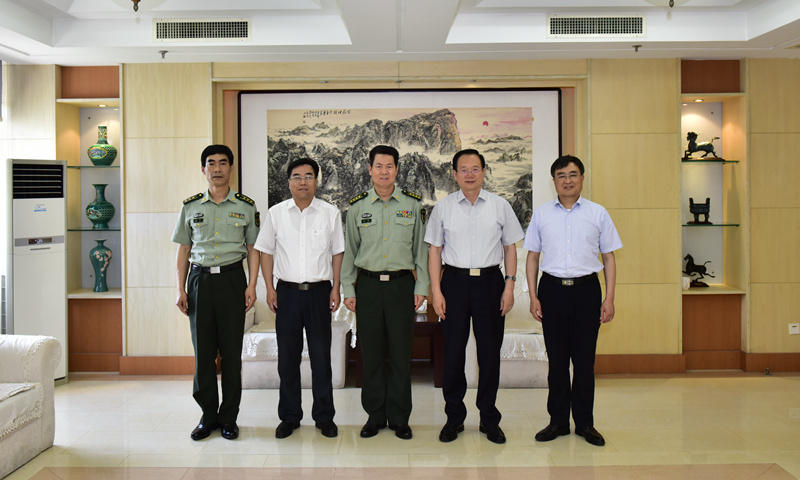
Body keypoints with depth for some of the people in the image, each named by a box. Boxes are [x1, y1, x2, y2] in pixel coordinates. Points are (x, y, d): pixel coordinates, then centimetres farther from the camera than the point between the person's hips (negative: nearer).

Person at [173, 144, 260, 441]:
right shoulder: (191, 206, 8)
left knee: (232, 351, 2)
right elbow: (184, 250, 10)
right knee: (203, 351, 4)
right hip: (200, 280, 1)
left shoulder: (246, 206, 4)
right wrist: (181, 289, 4)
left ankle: (229, 417, 14)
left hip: (232, 278, -1)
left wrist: (252, 286, -5)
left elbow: (252, 249, 5)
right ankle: (208, 414, 17)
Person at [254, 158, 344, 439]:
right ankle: (289, 416, 20)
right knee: (287, 356, 7)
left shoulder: (330, 213, 3)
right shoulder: (276, 213, 4)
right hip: (287, 291, 1)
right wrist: (269, 288, 1)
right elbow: (266, 251, 8)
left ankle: (324, 416, 18)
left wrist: (335, 288, 2)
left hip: (319, 290, -1)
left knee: (321, 355, 5)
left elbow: (337, 252, 7)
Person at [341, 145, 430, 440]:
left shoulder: (412, 205, 4)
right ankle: (375, 416, 19)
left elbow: (421, 248, 7)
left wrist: (421, 286, 2)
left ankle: (399, 418, 16)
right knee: (371, 353, 6)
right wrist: (348, 289, 4)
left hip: (401, 284, 0)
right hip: (368, 285, 1)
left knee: (401, 353, 3)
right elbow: (349, 250, 9)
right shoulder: (357, 207, 6)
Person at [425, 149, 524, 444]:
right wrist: (436, 291, -3)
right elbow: (435, 250, 5)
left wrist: (509, 286, -2)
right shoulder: (443, 208, 3)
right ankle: (454, 417, 20)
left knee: (490, 351, 6)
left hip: (490, 280, 0)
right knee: (453, 351, 4)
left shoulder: (500, 206, 4)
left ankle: (489, 419, 21)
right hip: (455, 280, 0)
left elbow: (510, 247, 7)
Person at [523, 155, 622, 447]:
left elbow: (608, 258, 7)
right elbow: (532, 256, 9)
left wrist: (609, 299, 0)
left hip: (586, 289, -1)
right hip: (552, 289, 1)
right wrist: (533, 296, 2)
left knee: (584, 359, 4)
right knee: (556, 358, 7)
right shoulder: (541, 214, 7)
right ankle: (558, 421, 19)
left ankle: (585, 422, 18)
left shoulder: (597, 213, 5)